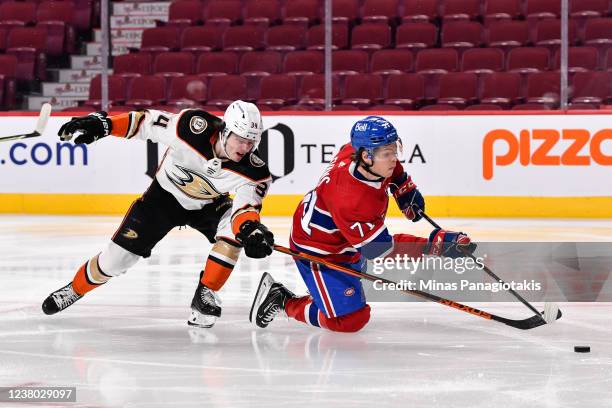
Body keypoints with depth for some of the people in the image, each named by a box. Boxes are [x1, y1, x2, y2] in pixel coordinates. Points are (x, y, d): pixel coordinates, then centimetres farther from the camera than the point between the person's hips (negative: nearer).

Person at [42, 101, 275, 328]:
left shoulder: (252, 169, -30)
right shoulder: (193, 128, -34)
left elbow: (246, 207, -35)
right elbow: (146, 122, -22)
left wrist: (251, 230, -58)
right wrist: (102, 124, -28)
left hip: (208, 204, 1)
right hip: (165, 195, -1)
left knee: (233, 229, -29)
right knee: (119, 255, -4)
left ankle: (205, 295, -11)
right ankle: (74, 290, 24)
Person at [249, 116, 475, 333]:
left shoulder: (358, 150, -18)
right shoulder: (352, 199, -41)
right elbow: (382, 249, -36)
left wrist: (403, 186, 8)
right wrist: (432, 246, -42)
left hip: (345, 244, 9)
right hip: (319, 252, -9)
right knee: (349, 320, -11)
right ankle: (284, 302, 5)